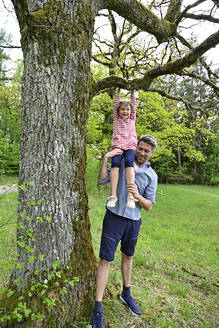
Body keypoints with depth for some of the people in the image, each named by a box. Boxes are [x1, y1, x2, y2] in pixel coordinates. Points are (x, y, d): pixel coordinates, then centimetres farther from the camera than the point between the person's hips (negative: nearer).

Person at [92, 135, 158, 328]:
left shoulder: (151, 176, 1)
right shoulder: (122, 161, -2)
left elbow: (149, 206, -1)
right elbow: (103, 180, -4)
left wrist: (138, 196, -22)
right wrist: (106, 159, -17)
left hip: (134, 221, 3)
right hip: (114, 217, -2)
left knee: (128, 257, 21)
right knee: (105, 260, 0)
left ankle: (126, 294, 43)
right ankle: (98, 308, 15)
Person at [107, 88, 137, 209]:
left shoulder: (132, 119, 26)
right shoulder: (116, 119, 23)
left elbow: (134, 105, 21)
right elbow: (116, 104, 19)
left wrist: (132, 92, 23)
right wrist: (119, 91, 19)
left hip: (130, 146, 0)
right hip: (117, 146, 0)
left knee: (129, 161, -32)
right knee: (115, 162, -31)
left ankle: (130, 195, -40)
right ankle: (113, 195, -36)